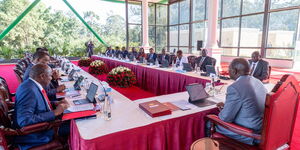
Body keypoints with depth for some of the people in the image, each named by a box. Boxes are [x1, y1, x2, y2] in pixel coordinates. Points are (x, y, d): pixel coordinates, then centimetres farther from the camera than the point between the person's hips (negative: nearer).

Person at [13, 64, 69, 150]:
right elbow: (24, 120, -32)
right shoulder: (29, 90, -26)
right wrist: (54, 113, -26)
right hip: (34, 136, -9)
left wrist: (56, 104, 2)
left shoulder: (33, 85, 2)